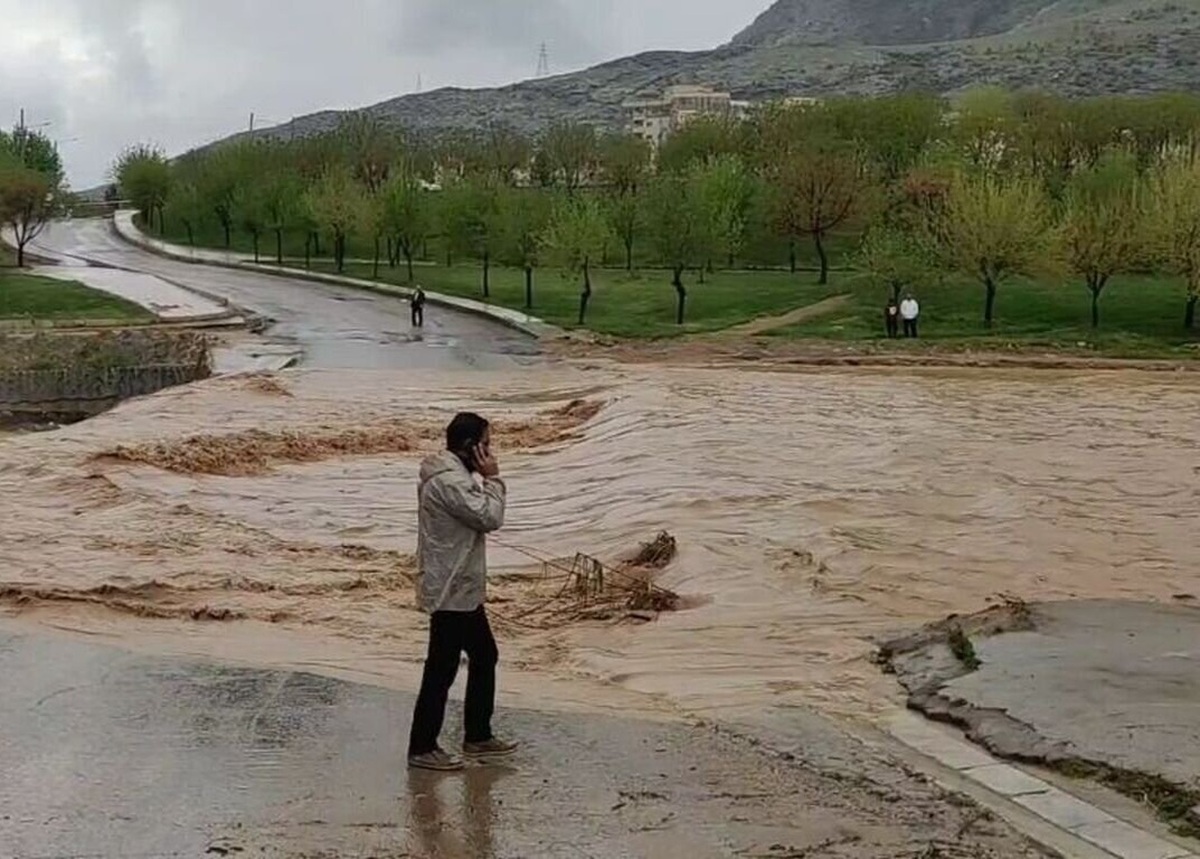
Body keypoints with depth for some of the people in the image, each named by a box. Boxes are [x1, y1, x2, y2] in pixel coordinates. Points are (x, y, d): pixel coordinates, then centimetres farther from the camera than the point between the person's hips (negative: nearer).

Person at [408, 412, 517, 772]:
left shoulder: (454, 475, 12)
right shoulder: (448, 482, -23)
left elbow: (480, 517, 16)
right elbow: (490, 517, -21)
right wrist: (492, 479, -13)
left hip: (463, 591, 11)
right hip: (450, 593, -11)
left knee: (485, 657, 18)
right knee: (441, 670, -1)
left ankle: (478, 737, 29)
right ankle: (422, 748, 10)